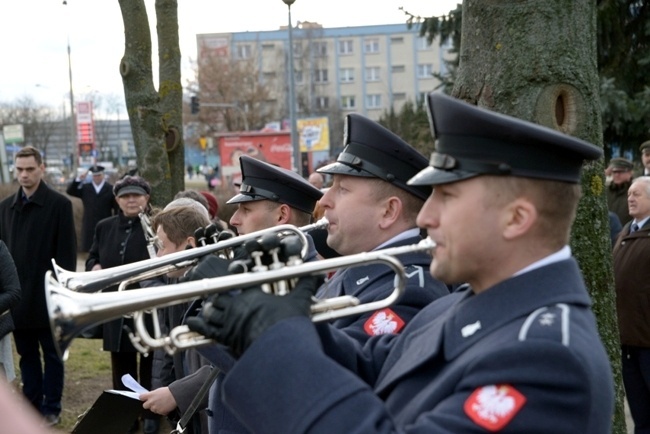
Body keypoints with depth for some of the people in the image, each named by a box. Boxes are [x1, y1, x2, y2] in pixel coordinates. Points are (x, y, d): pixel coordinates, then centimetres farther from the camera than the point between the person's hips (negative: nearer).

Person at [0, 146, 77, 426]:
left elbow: (67, 253, -8)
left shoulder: (59, 204, -6)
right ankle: (32, 406, 22)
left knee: (51, 354, 7)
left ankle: (51, 408, 16)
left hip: (47, 296, -4)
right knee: (27, 355, 12)